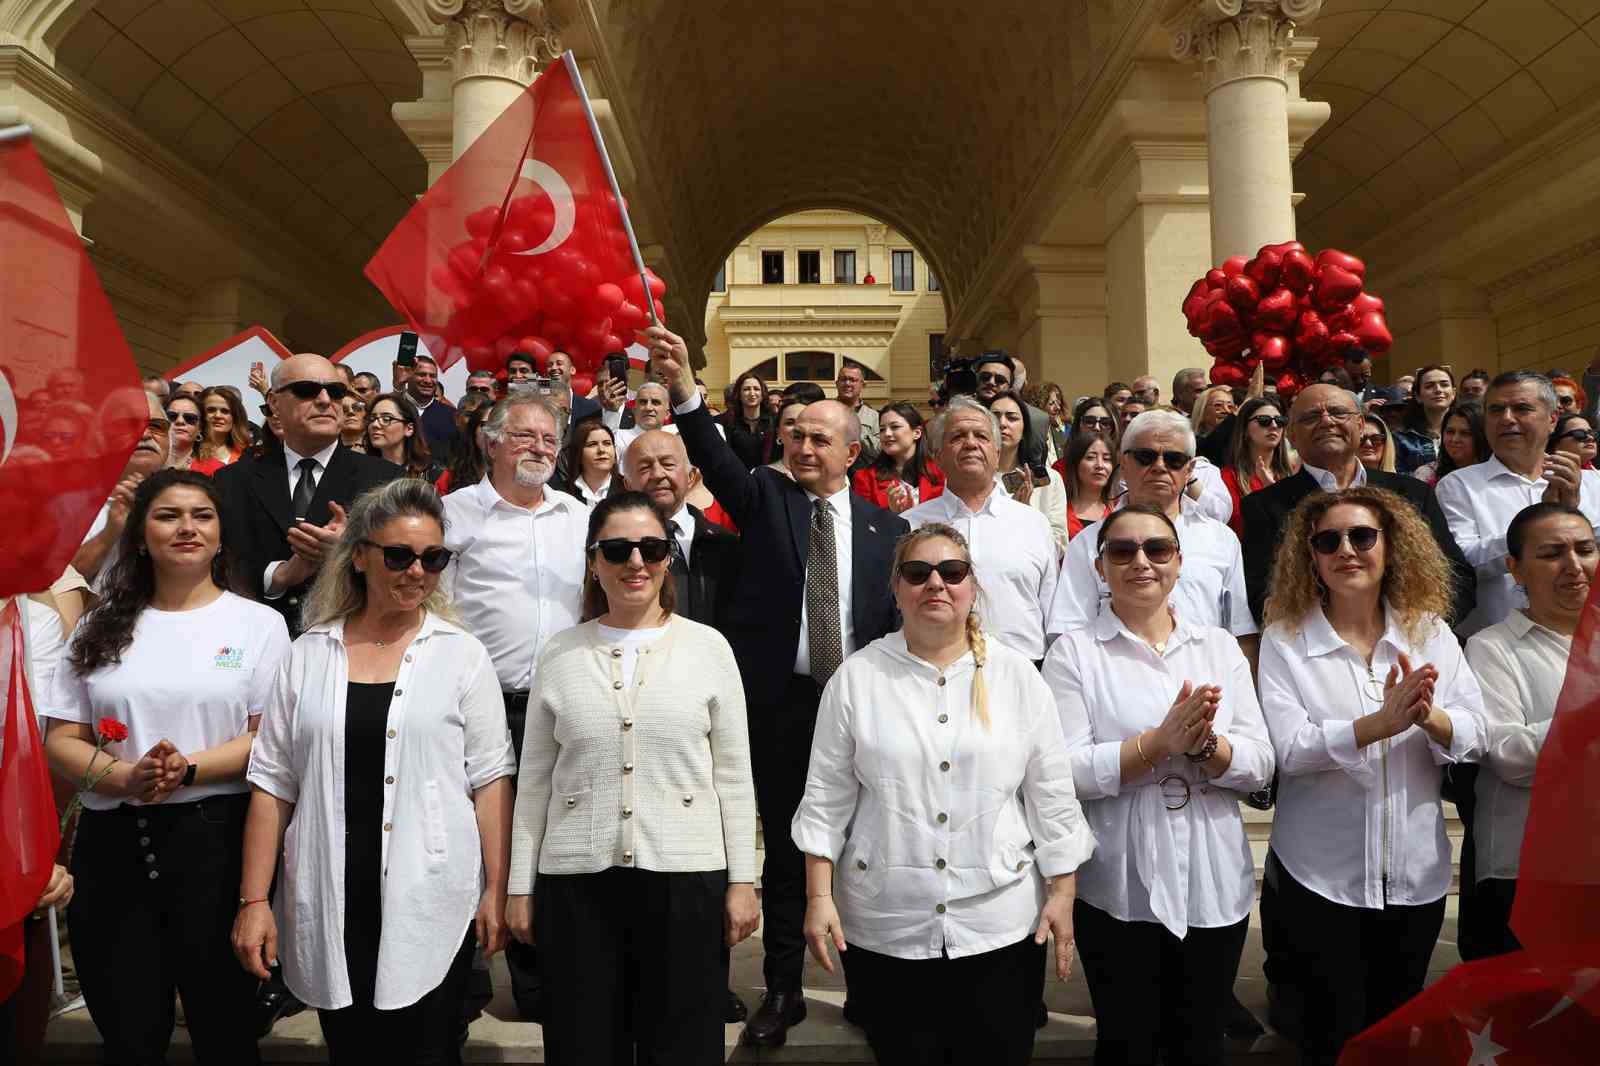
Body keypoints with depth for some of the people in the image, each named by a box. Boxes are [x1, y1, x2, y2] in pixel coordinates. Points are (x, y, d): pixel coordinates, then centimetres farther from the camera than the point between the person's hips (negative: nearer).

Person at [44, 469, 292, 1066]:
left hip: (216, 838, -2)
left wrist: (189, 768, -19)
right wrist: (125, 777, -14)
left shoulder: (258, 623, 2)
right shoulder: (101, 628, 10)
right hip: (112, 843, 3)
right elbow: (61, 741, 5)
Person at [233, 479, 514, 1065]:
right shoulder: (309, 655, 5)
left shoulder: (462, 654, -1)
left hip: (432, 905, -2)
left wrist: (497, 889, -5)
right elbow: (272, 783, 6)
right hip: (330, 906, 2)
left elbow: (489, 780, -1)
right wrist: (254, 900, 2)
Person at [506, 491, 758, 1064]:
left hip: (687, 878, -1)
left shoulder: (708, 646, 0)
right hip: (577, 882, 1)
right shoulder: (559, 655, 4)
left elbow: (733, 775, 2)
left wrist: (742, 880, -1)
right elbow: (535, 781, 8)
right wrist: (521, 887, 7)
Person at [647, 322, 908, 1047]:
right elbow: (714, 456, -15)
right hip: (779, 702, -1)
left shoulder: (886, 527, 6)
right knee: (785, 846, 10)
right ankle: (783, 988, 25)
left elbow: (900, 622, 5)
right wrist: (681, 386, -31)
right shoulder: (764, 498, 3)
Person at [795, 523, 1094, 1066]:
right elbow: (827, 798, 1)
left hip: (1000, 925, 1)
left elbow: (1052, 795, 3)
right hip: (884, 929, 0)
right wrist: (819, 897, -3)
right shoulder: (856, 677, -2)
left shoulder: (1017, 675, 1)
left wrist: (1063, 893, 1)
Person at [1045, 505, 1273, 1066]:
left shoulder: (1220, 645, 6)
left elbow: (1260, 765, 0)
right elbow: (1065, 772, -14)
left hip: (1215, 883, 3)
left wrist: (1205, 746, -20)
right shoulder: (1074, 651, -6)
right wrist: (1160, 741, -23)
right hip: (1118, 888, -3)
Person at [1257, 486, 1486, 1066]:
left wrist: (1428, 717, -27)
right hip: (1320, 873, -3)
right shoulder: (1284, 639, -9)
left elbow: (1473, 737, -6)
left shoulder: (1432, 632, 1)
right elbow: (1288, 748, -19)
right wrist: (1384, 721, -32)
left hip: (1417, 871, 3)